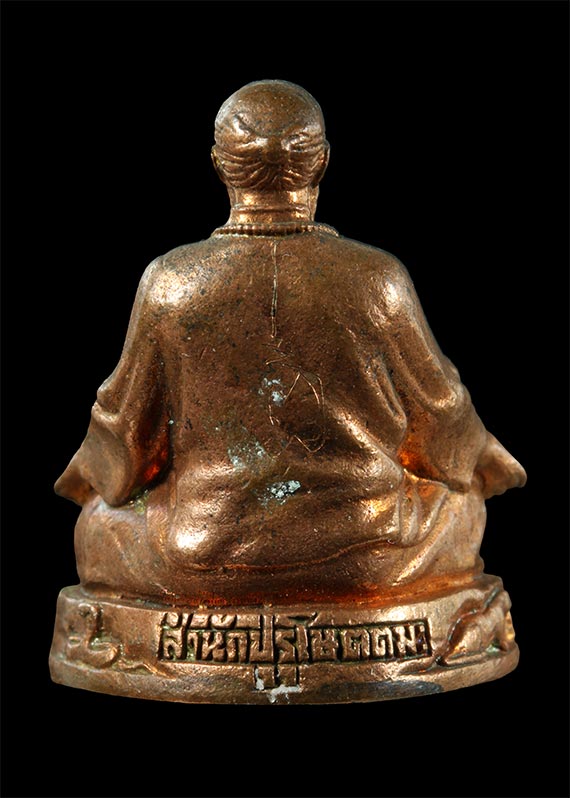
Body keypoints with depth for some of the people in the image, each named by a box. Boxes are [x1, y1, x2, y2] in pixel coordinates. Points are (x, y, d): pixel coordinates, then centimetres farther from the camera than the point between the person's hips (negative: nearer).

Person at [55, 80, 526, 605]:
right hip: (365, 561, 1)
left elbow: (126, 429, 1)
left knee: (101, 523, 30)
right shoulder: (377, 280, -12)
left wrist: (99, 470, 24)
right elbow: (438, 419, 1)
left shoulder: (170, 282, -11)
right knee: (457, 503, 31)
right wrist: (470, 457, 24)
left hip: (206, 562, 0)